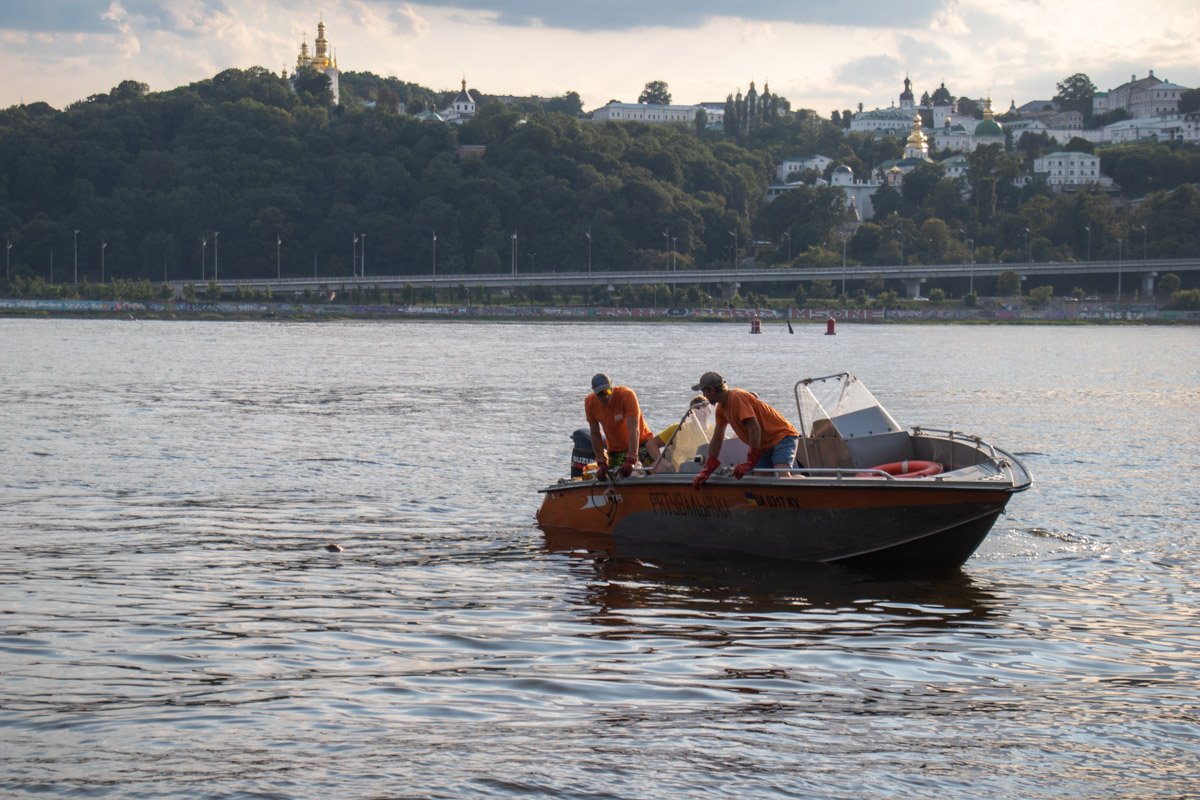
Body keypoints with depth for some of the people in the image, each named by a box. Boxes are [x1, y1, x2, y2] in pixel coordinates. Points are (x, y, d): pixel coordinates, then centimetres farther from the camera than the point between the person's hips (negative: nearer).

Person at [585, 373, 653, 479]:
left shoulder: (627, 395, -24)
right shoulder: (590, 402, -12)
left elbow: (634, 430, -30)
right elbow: (595, 434, -5)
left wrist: (630, 461, -38)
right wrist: (601, 463, -12)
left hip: (641, 442, -2)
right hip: (615, 449, 2)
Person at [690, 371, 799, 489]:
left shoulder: (738, 397, -20)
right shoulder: (721, 408, 9)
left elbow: (755, 428, -28)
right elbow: (716, 440, 14)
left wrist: (750, 462, -29)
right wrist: (706, 471, 8)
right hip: (765, 446, 9)